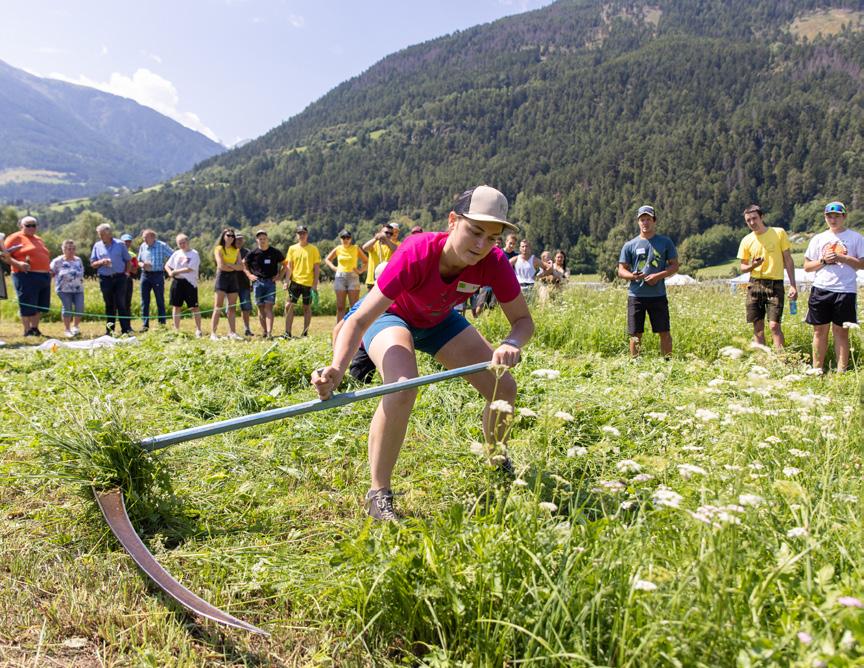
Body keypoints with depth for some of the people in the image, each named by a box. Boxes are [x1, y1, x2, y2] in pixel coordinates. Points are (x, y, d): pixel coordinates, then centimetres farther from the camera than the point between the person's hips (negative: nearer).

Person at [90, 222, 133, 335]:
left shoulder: (120, 244, 4)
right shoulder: (97, 246, 8)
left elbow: (128, 261, 10)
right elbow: (92, 264, 9)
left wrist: (127, 273, -1)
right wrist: (101, 262, -11)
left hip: (119, 278, -2)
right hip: (105, 279, 2)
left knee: (121, 304, -7)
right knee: (109, 305, 7)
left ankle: (126, 329, -6)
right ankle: (109, 330, 12)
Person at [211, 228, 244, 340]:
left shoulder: (236, 250, 14)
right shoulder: (219, 249, 0)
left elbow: (241, 267, 4)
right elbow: (221, 266, -13)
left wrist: (228, 264, -9)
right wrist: (234, 267, -3)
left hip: (233, 278, 5)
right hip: (222, 277, -5)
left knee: (232, 307, 5)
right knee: (218, 307, -9)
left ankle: (232, 333, 8)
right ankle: (213, 333, -11)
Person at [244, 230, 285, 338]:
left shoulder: (275, 252, 2)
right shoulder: (253, 253, 3)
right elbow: (244, 264, 16)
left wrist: (279, 275, 5)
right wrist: (249, 274, 5)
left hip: (270, 282, -1)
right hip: (258, 282, 1)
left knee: (268, 307, -9)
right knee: (261, 308, 4)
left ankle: (269, 332, -16)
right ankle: (264, 331, 12)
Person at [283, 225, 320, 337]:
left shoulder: (313, 249, 0)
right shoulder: (292, 248, 7)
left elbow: (316, 267, -1)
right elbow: (289, 266, 7)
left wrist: (315, 284, -7)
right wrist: (286, 280, -4)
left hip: (308, 283, -2)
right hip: (295, 281, 2)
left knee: (307, 308, 6)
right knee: (289, 306, -5)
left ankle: (305, 333, 14)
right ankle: (287, 333, -1)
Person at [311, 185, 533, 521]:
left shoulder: (493, 262, -29)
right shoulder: (416, 254, -40)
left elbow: (523, 319, -18)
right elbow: (360, 320, -42)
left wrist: (511, 344, -42)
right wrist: (336, 369, -59)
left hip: (439, 320, 5)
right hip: (391, 315, -5)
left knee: (504, 388, -2)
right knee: (402, 389, -35)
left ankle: (500, 466, 28)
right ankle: (378, 496, -18)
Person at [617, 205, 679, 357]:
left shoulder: (665, 242, 6)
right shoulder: (630, 245, 6)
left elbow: (674, 265, 5)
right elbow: (621, 270, 6)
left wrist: (658, 276, -12)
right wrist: (632, 276, -17)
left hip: (658, 295, 0)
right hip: (636, 295, 0)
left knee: (665, 332, 3)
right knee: (636, 334, 4)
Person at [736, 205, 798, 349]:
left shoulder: (779, 233, 0)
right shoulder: (746, 241, 7)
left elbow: (788, 260, 2)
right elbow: (742, 267, 13)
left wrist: (793, 285, -4)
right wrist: (752, 266, -11)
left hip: (775, 284, -3)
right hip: (754, 284, 3)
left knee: (774, 325, -12)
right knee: (758, 327, 5)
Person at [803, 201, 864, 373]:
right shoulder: (818, 239, 10)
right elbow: (807, 266, 10)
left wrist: (842, 258, -14)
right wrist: (823, 261, -7)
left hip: (845, 290, -2)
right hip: (821, 290, 2)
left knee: (841, 332, 2)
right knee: (820, 331, 5)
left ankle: (841, 372, 6)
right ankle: (817, 370, 11)